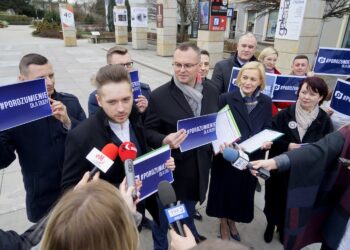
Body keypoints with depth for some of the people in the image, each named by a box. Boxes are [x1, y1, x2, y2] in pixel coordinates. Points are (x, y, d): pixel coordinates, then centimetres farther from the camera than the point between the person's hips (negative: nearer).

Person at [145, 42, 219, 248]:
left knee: (188, 214, 29)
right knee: (164, 219, 18)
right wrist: (165, 140, -30)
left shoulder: (212, 92, -1)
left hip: (199, 167, 4)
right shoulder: (159, 96, -16)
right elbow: (149, 131, -11)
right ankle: (162, 245, 46)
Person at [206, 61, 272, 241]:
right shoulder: (226, 98, -12)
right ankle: (223, 224, 42)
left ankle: (232, 222, 49)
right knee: (224, 191, 14)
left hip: (251, 157, 3)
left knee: (243, 192, 20)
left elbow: (267, 128, 6)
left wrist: (267, 142, -13)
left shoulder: (266, 102, -2)